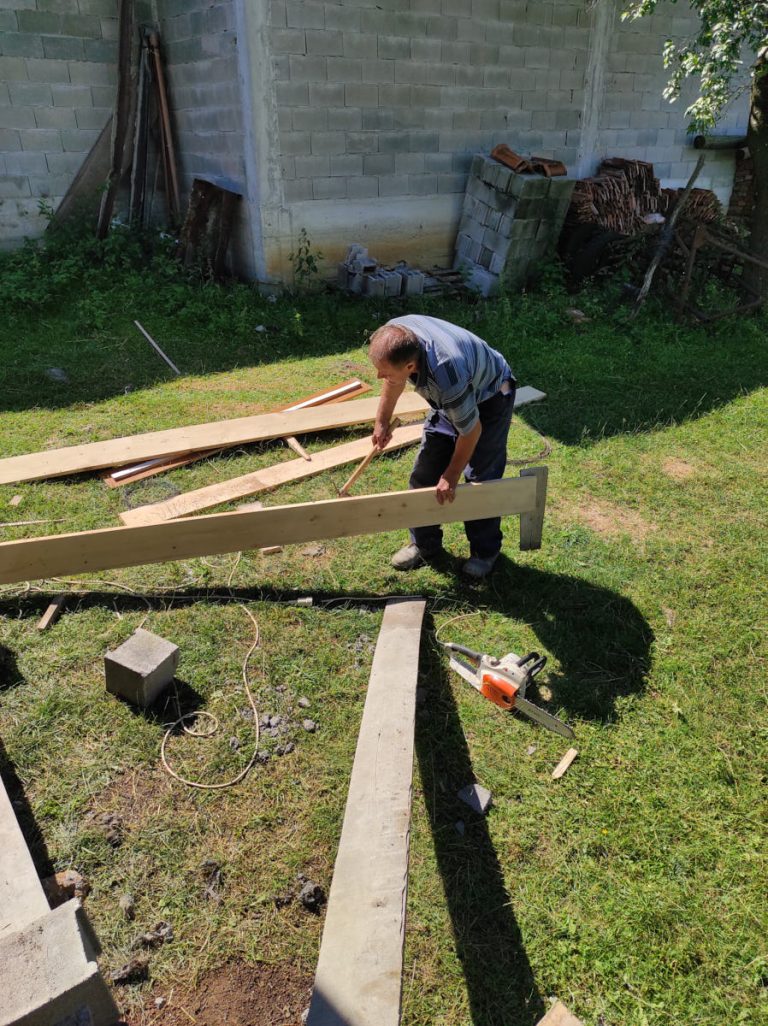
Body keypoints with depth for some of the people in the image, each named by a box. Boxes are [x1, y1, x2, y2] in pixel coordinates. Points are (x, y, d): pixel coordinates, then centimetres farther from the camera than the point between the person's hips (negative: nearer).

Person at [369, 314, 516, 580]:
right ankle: (424, 545, 21)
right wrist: (382, 421, 6)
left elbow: (471, 431, -27)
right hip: (451, 398, 7)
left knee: (481, 478, -7)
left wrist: (451, 477, -14)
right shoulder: (395, 334, -27)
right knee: (425, 473, 5)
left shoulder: (446, 374, -45)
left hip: (489, 397, -7)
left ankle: (485, 552, 15)